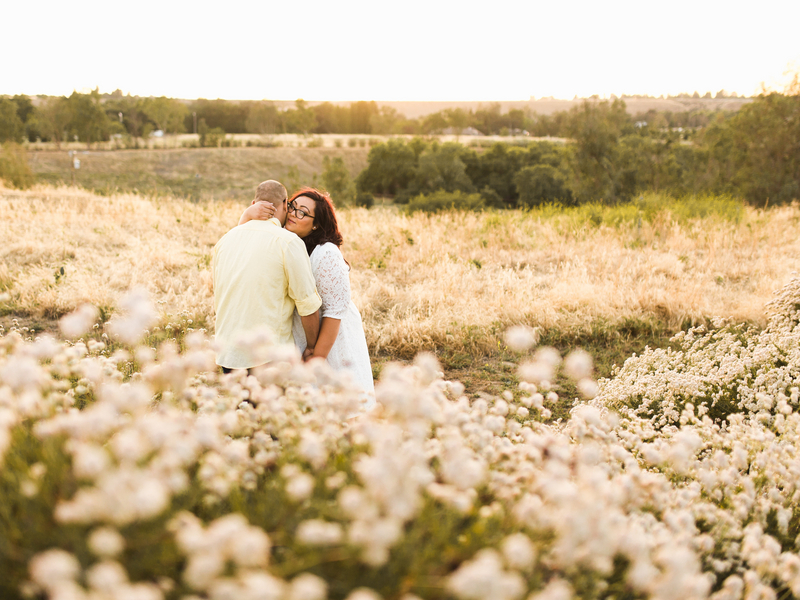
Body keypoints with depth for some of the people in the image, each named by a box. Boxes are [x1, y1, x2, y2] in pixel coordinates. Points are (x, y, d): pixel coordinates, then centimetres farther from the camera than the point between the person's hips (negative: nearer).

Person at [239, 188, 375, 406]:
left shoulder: (325, 254, -24)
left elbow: (335, 308, -24)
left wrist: (319, 356, -22)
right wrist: (249, 213, -19)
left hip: (332, 340, -7)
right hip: (300, 342, 7)